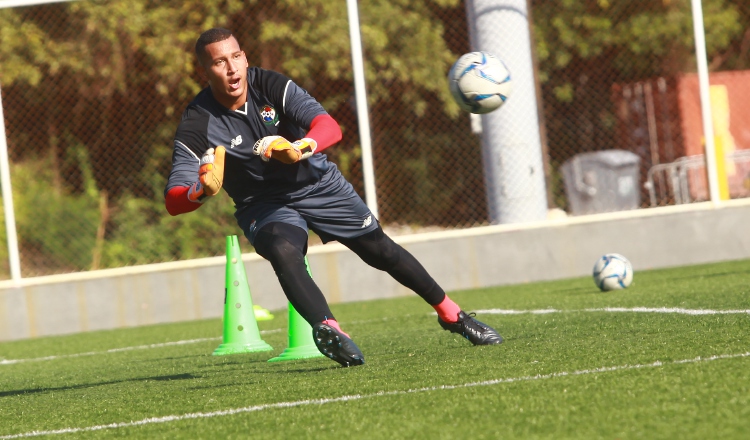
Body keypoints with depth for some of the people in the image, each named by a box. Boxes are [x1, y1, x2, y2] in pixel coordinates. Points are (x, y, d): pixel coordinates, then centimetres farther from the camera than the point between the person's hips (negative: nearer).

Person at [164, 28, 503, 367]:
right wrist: (203, 189, -50)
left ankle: (452, 314, 26)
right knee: (284, 252, -34)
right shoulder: (197, 125, -21)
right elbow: (173, 201, -26)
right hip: (263, 205, -2)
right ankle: (328, 329, -49)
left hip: (319, 185, 2)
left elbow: (330, 127, -31)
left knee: (382, 250, 8)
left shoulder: (271, 85, -19)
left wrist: (300, 148, -53)